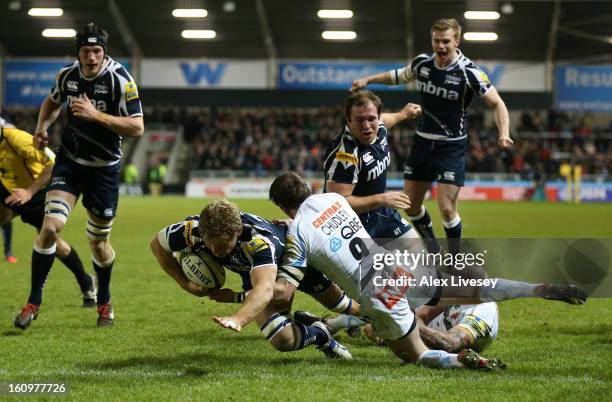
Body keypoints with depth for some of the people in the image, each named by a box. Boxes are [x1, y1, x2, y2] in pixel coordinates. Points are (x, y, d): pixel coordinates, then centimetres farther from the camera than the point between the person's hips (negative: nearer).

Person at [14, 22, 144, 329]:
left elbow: (137, 128, -21)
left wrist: (97, 115, -28)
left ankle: (104, 302, 34)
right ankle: (34, 301, -6)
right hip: (69, 162, 2)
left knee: (99, 241, 9)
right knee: (51, 227, -16)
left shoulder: (120, 80, -17)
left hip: (104, 168, -2)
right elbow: (53, 101, 20)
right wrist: (42, 126, 2)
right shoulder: (67, 75, -3)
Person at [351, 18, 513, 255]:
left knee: (446, 208, -13)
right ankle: (433, 251, 32)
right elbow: (398, 76, 22)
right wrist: (368, 80, 14)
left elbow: (497, 104, -13)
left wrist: (503, 134, -29)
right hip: (423, 142, 6)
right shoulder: (422, 63, -1)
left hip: (452, 146, -6)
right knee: (411, 206, 9)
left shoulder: (469, 73, -16)